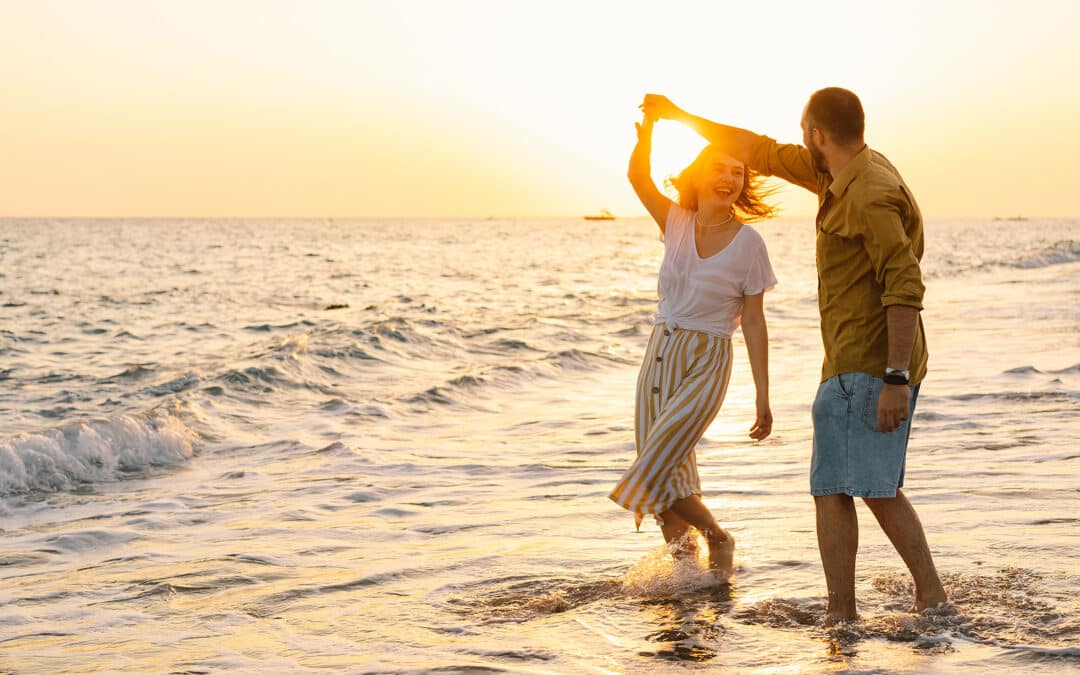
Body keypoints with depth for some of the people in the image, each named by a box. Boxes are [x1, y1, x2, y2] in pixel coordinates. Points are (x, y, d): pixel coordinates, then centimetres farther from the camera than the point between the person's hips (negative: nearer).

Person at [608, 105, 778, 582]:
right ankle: (685, 561, 30)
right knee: (671, 478, 9)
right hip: (660, 355, 5)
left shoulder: (748, 243, -8)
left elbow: (753, 323, -7)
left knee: (655, 472, -13)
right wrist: (648, 127, -30)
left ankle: (719, 541, 11)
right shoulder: (677, 223, 2)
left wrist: (763, 398, -8)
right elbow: (638, 177, -12)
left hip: (705, 366, -5)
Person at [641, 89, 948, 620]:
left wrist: (896, 379, -28)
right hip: (867, 368, 10)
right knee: (877, 489, 14)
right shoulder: (846, 174, 13)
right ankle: (931, 598, 16)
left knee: (833, 488, -8)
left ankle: (841, 615, -4)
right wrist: (680, 116, 27)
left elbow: (905, 287, -24)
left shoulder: (871, 195, -17)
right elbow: (762, 153, 23)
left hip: (865, 370, -10)